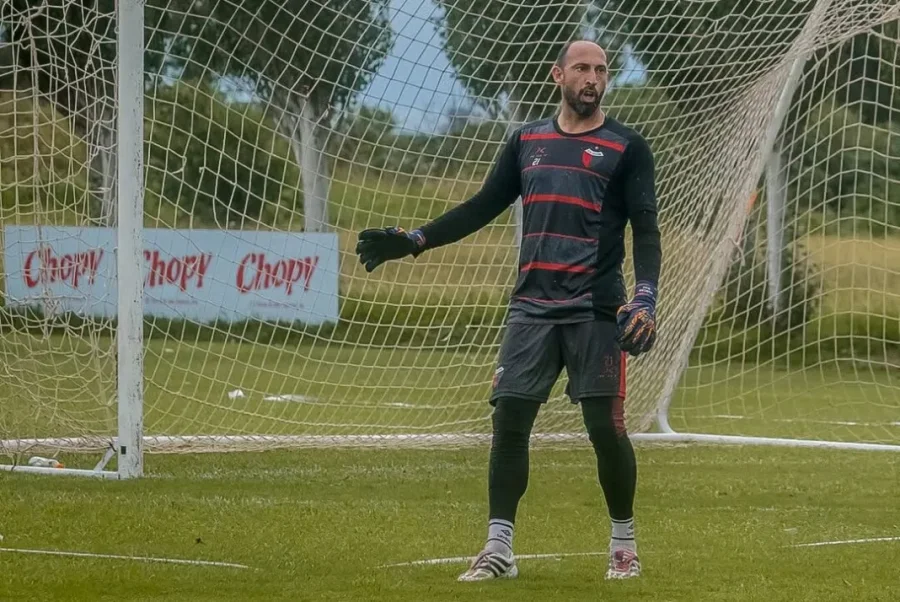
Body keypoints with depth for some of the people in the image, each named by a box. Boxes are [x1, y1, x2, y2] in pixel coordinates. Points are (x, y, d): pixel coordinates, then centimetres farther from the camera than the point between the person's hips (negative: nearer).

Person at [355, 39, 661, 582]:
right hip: (532, 308, 3)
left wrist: (646, 296, -18)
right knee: (508, 419, -3)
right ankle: (499, 549, 2)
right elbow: (482, 208, 18)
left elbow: (646, 228, -4)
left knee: (606, 427, -3)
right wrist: (413, 242, 11)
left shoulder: (627, 148, 2)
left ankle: (624, 543, 14)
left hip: (595, 311, -3)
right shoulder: (527, 141, 13)